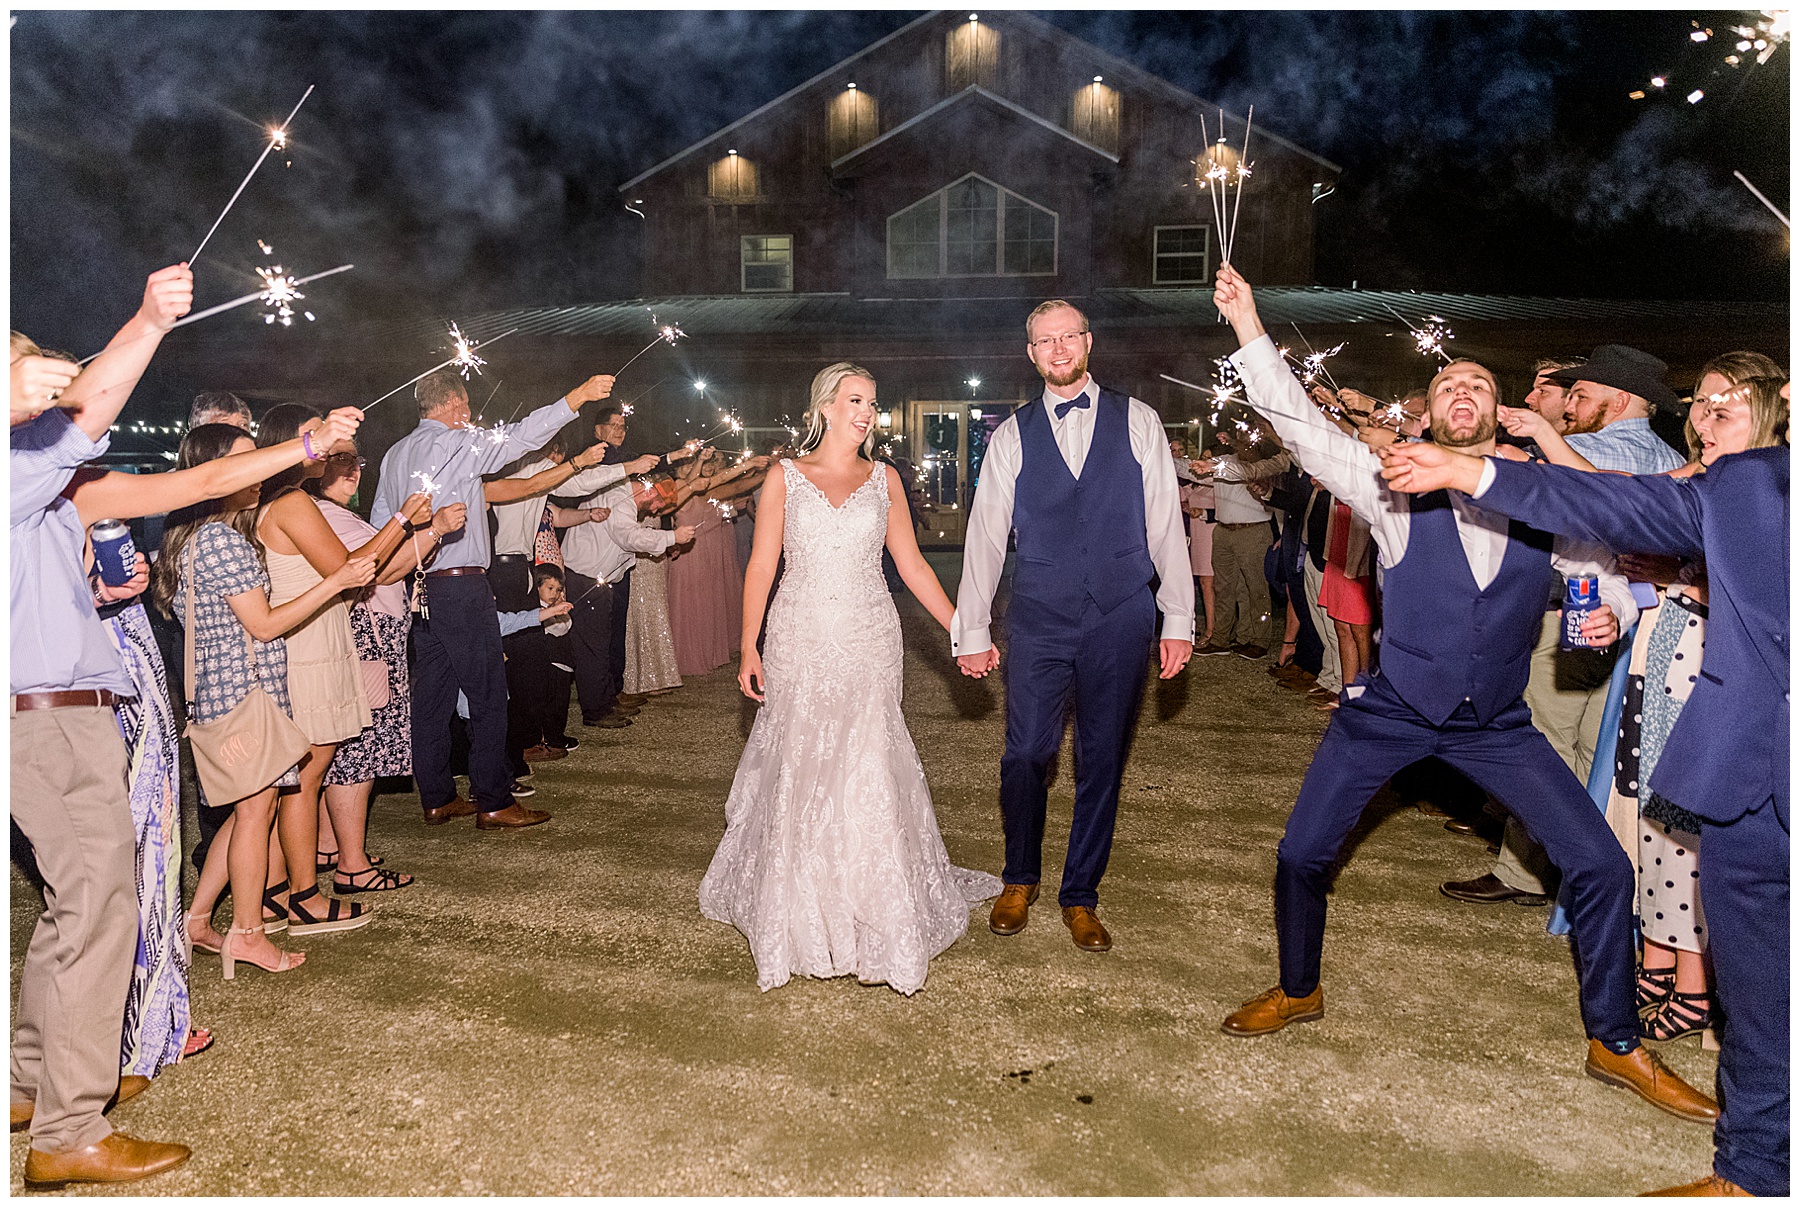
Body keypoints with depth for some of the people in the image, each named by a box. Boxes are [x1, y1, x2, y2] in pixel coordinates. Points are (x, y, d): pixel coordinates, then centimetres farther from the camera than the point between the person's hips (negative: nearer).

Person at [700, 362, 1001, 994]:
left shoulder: (884, 479, 9)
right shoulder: (786, 478, 5)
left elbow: (911, 564, 9)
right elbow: (761, 567, 3)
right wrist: (749, 648, -4)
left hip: (869, 641, 1)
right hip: (801, 641, -1)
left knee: (867, 775, -2)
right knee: (800, 774, 3)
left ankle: (873, 925, 10)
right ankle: (803, 917, 20)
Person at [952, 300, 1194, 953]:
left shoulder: (1137, 421, 5)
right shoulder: (1013, 435, 7)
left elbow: (1165, 524, 4)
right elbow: (985, 535, 6)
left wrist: (1178, 618, 0)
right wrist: (971, 630, 3)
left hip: (1121, 618, 0)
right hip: (1039, 621, 0)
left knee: (1101, 763, 7)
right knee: (1025, 755, -2)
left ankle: (1080, 897, 24)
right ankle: (1019, 880, 24)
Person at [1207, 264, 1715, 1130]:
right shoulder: (1396, 484, -8)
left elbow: (1601, 572, 11)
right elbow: (1301, 426, -19)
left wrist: (1611, 614, -12)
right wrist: (1248, 327, -28)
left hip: (1497, 724, 2)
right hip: (1389, 712, -2)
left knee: (1601, 865, -2)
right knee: (1302, 854, 1)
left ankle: (1614, 1043, 21)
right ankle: (1298, 992, 31)